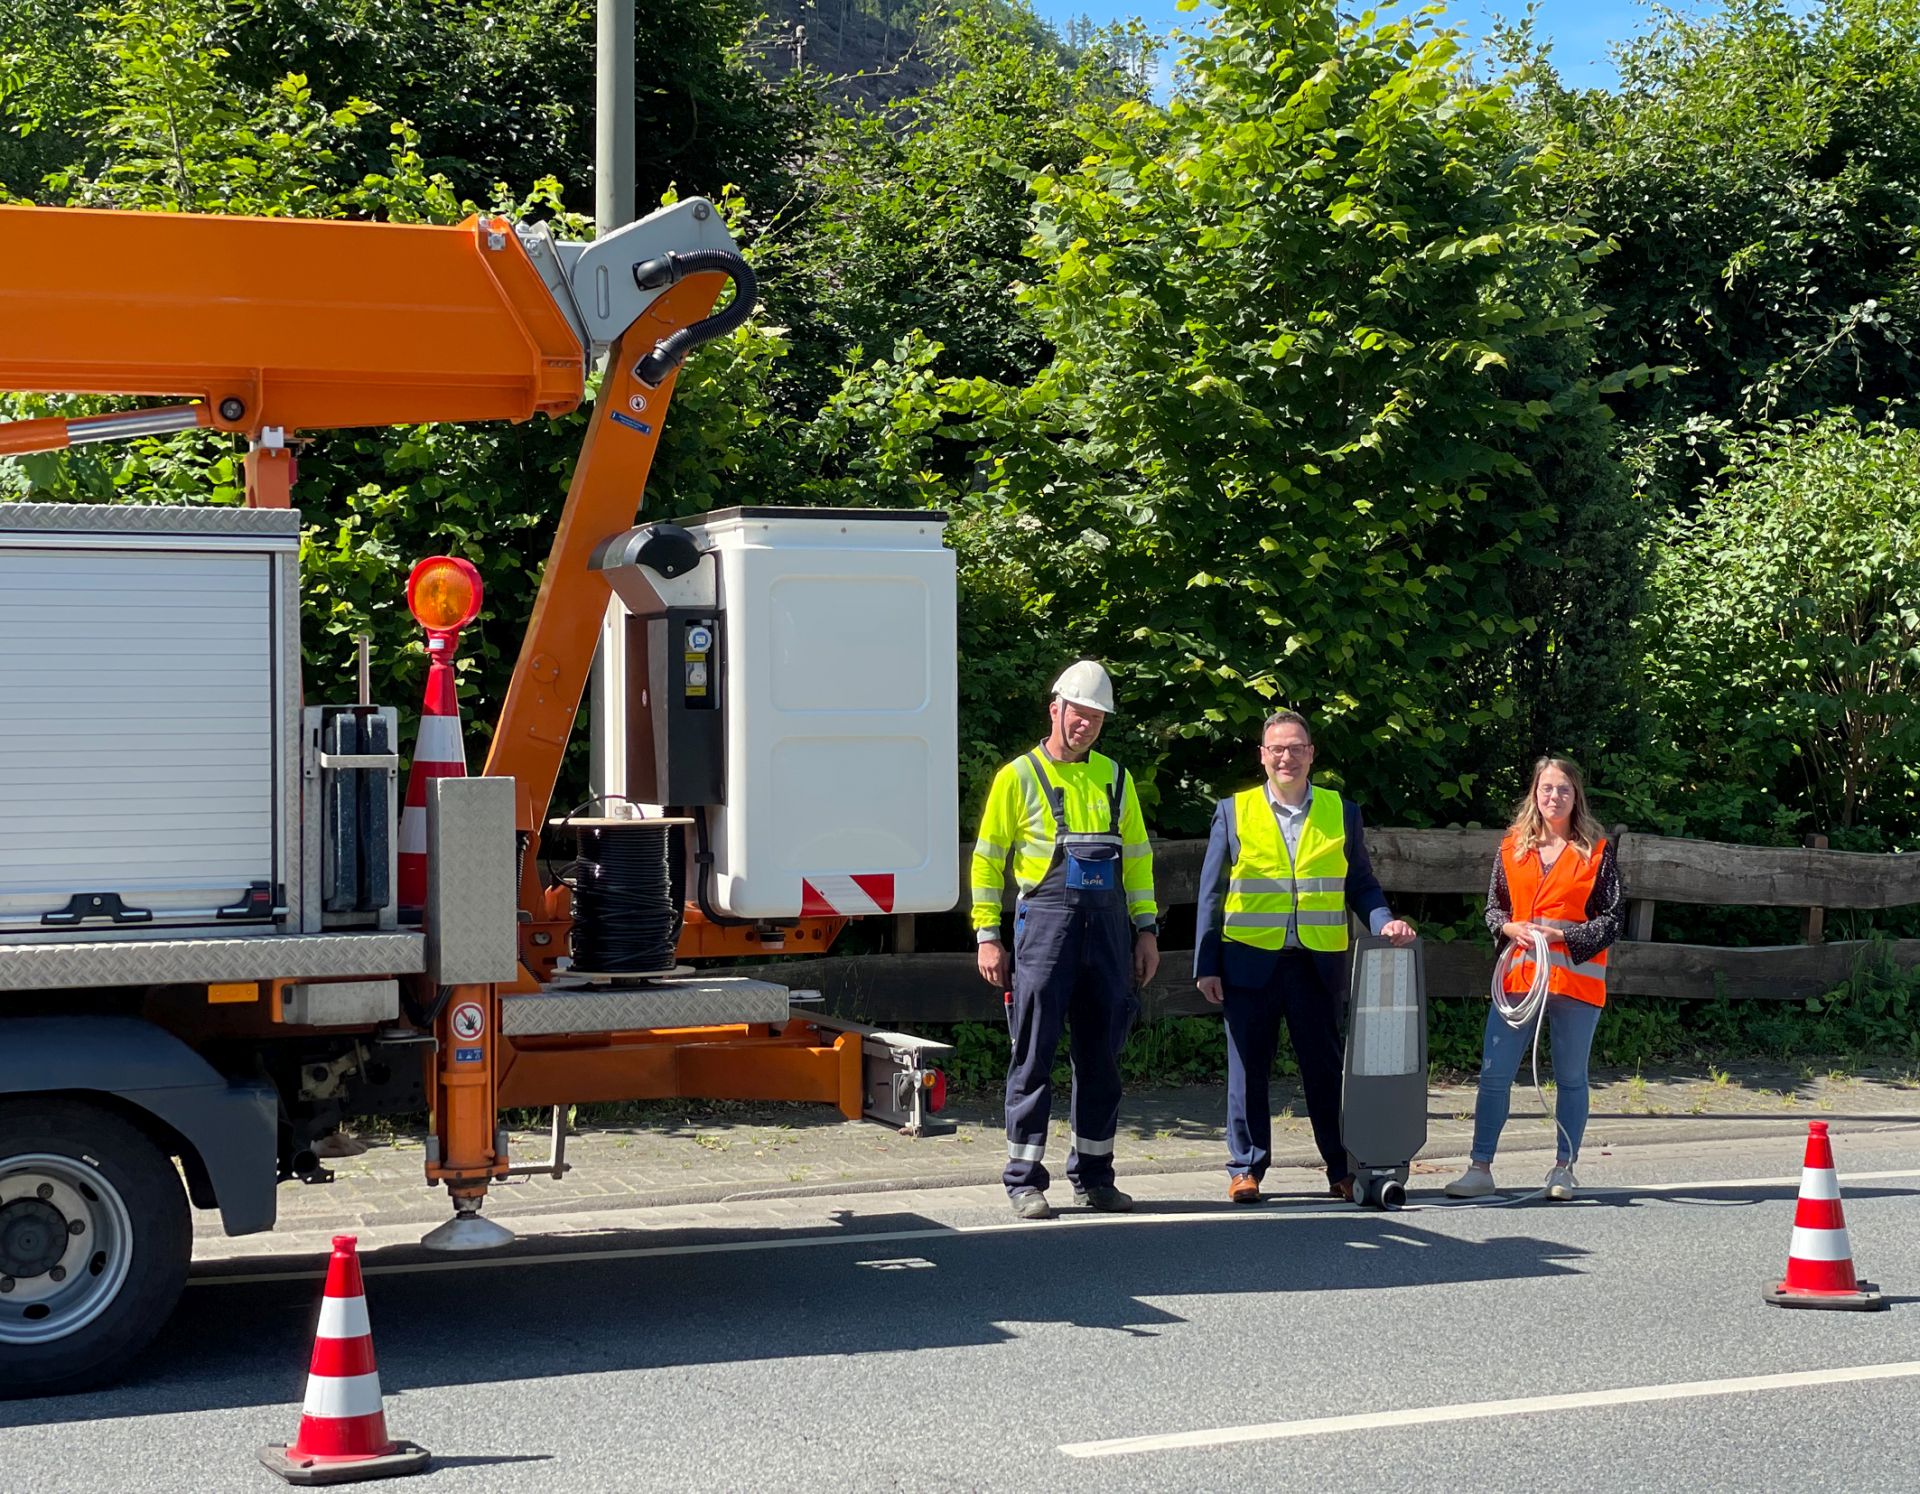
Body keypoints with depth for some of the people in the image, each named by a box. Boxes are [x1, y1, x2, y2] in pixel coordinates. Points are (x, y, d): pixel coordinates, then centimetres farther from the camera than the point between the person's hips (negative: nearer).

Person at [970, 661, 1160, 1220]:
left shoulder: (1115, 777, 15)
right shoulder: (1019, 776, 3)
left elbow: (1137, 856, 19)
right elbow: (987, 859, 2)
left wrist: (1145, 929, 12)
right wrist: (988, 935, -4)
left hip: (1108, 927, 4)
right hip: (1046, 921, -4)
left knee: (1100, 1056, 8)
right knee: (1034, 1054, -4)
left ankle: (1093, 1176, 17)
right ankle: (1025, 1180, 2)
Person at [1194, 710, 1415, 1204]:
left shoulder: (1342, 814, 9)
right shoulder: (1233, 811, 6)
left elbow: (1361, 884, 13)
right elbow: (1212, 893, 6)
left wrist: (1384, 921, -8)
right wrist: (1206, 965, 1)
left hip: (1319, 962, 1)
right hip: (1250, 960, -1)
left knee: (1325, 1067, 5)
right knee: (1248, 1067, 4)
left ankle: (1343, 1170, 13)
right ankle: (1246, 1168, 13)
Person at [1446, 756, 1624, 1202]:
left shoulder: (1597, 852, 2)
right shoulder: (1512, 847, 10)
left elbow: (1611, 920, 0)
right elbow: (1493, 906, 14)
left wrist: (1562, 935, -13)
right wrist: (1510, 928, -8)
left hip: (1575, 980, -2)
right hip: (1517, 977, 2)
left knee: (1570, 1077, 7)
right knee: (1494, 1074, -2)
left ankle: (1564, 1168, 18)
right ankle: (1479, 1168, 2)